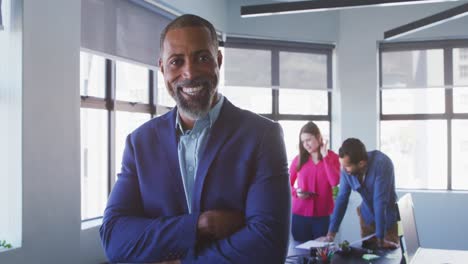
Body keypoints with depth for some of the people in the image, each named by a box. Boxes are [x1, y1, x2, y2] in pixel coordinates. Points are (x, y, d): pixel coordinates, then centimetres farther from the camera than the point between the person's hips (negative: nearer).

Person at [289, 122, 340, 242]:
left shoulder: (332, 157, 2)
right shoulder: (298, 159, 4)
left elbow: (335, 182, -13)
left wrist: (325, 157, -10)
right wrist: (296, 192, -10)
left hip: (322, 215, -1)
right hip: (300, 214, 1)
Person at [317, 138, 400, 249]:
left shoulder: (381, 164, -33)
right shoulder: (347, 169, -19)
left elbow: (380, 201, -35)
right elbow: (342, 198, -11)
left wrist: (380, 239, -34)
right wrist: (331, 233, -12)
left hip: (387, 217, -4)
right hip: (367, 217, 4)